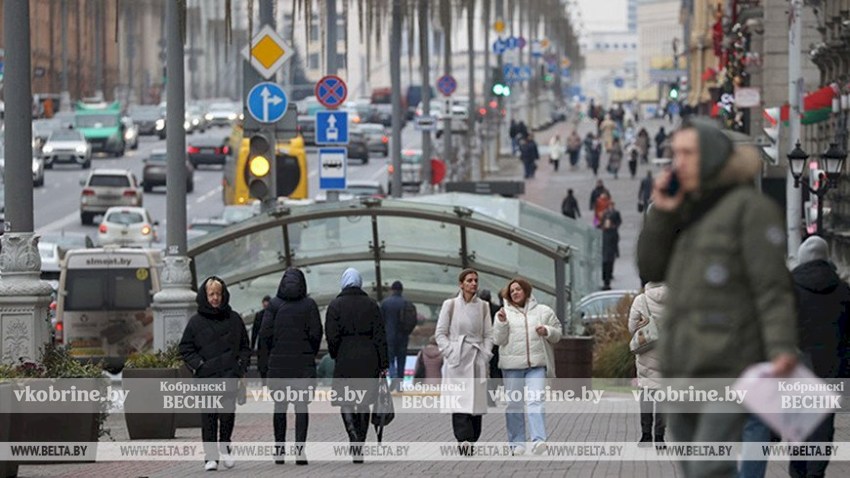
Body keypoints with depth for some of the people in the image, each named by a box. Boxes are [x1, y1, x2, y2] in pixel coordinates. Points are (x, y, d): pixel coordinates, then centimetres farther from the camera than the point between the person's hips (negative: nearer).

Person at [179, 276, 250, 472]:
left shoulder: (234, 319, 10)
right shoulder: (196, 322, 6)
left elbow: (245, 346, 18)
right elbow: (185, 348, 8)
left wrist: (241, 364, 3)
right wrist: (199, 365, -5)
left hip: (229, 374, 0)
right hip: (206, 376, 0)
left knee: (227, 407, -18)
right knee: (208, 417, -1)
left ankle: (225, 445, 0)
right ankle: (210, 457, 4)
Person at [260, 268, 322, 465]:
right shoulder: (309, 305, -3)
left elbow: (265, 332, -5)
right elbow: (316, 332, -7)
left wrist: (274, 353, 9)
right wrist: (311, 354, 7)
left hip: (278, 362, 2)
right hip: (303, 362, -2)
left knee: (279, 406, 11)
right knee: (301, 406, -1)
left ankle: (279, 449, 13)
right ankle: (299, 449, -11)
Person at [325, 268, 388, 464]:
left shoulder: (335, 305, -3)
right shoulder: (371, 304, 4)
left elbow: (332, 336, -7)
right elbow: (380, 335, 1)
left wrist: (334, 355, 11)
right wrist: (383, 364, 3)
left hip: (345, 359, -3)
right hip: (368, 358, 3)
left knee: (345, 402, 1)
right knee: (364, 403, 13)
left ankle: (355, 440, -22)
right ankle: (360, 448, 18)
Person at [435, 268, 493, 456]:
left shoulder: (483, 306, 11)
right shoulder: (450, 305, 3)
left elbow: (488, 334, 11)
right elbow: (440, 333, 3)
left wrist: (485, 355, -1)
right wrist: (450, 353, -8)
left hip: (477, 360, 3)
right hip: (457, 361, -3)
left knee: (477, 403, 0)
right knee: (460, 403, -14)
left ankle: (471, 441, 6)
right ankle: (464, 440, -21)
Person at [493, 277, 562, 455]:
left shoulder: (543, 312, 10)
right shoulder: (504, 314, 9)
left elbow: (557, 334, 14)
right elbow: (498, 340, 2)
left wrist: (547, 331, -7)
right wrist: (501, 323, -13)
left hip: (536, 365, -1)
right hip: (512, 365, 1)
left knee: (535, 401, -14)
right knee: (514, 404, 3)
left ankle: (538, 440, -22)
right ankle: (517, 443, 11)